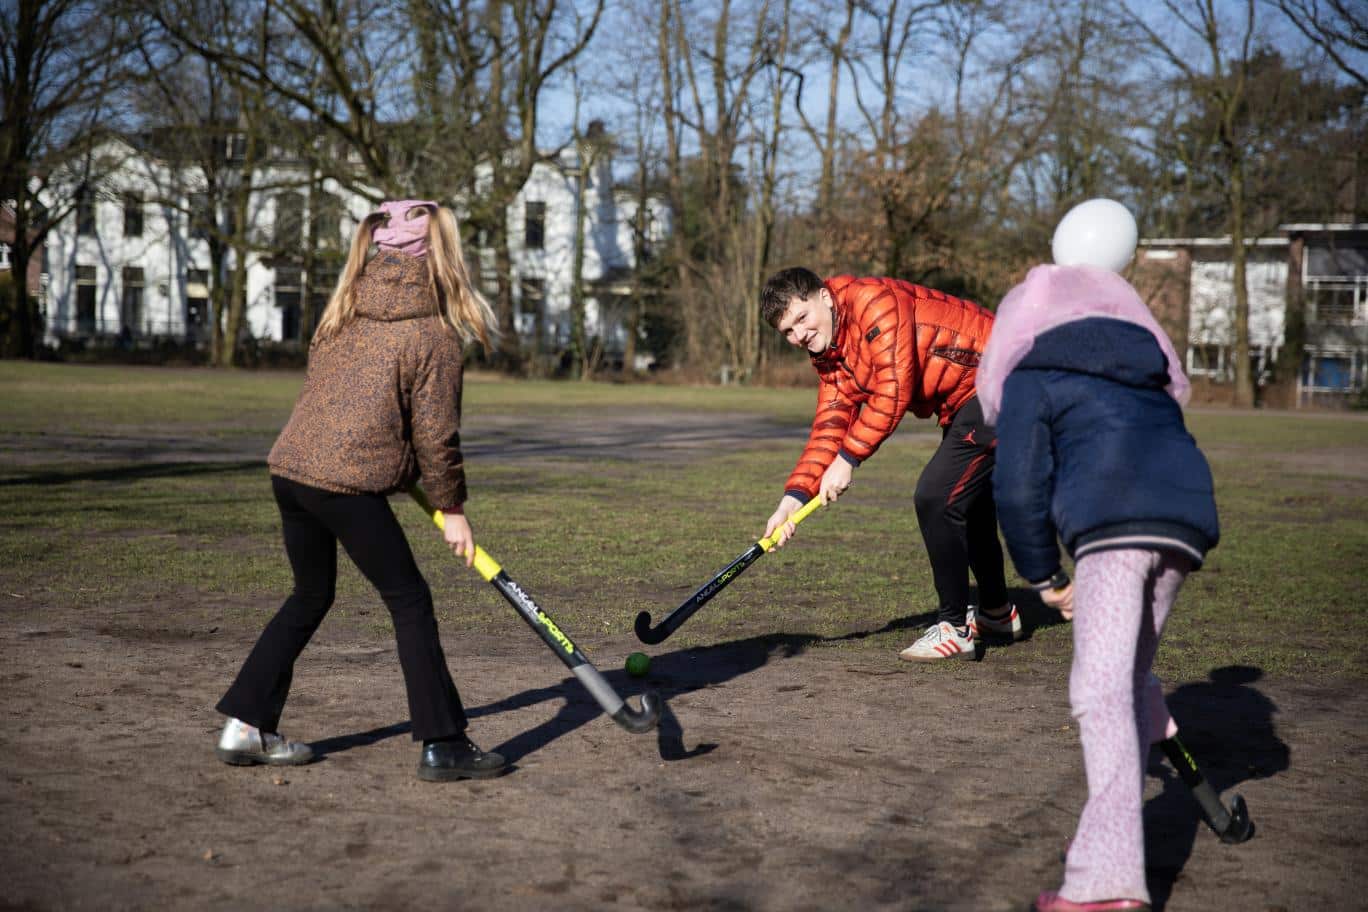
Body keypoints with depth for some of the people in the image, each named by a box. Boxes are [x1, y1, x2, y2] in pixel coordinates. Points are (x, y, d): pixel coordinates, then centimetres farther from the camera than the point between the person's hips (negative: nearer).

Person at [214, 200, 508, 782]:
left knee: (310, 596, 22)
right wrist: (452, 508, 7)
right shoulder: (433, 333, -4)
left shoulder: (344, 313, 15)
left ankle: (246, 727, 23)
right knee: (410, 603, 4)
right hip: (347, 482, -7)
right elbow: (435, 432, -5)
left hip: (290, 467, 7)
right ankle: (442, 746, 6)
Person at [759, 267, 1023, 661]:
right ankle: (998, 613, 43)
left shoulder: (874, 301, -23)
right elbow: (829, 428, 2)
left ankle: (954, 629, -6)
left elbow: (894, 390, -27)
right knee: (966, 500, 22)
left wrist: (848, 458, -24)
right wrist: (793, 498, -9)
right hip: (966, 400, 10)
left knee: (935, 497, -15)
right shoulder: (830, 357, 7)